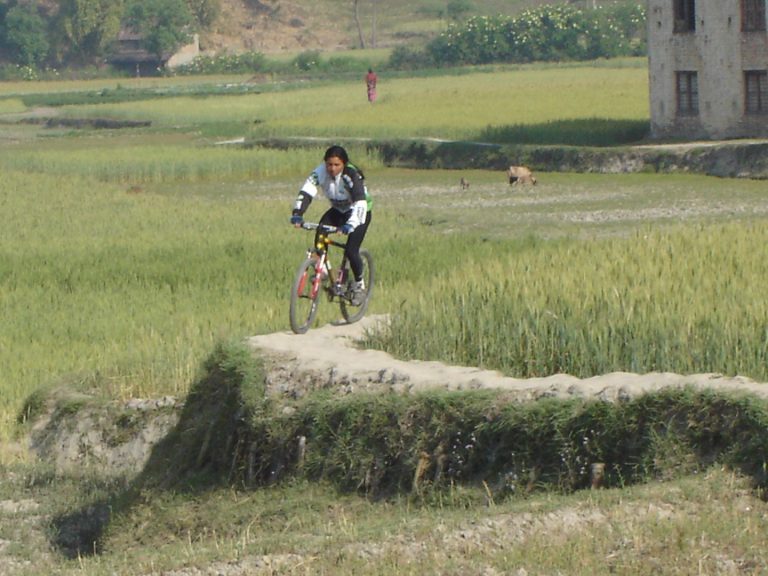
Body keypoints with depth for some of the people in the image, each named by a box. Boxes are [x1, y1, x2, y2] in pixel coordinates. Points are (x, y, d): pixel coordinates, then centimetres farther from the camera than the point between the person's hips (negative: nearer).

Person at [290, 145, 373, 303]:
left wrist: (350, 225, -58)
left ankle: (359, 284, 8)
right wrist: (297, 215, -46)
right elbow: (305, 192, -29)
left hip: (359, 212, -4)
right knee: (320, 236, -24)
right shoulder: (320, 172, -21)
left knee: (350, 251, -17)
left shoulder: (352, 176, -33)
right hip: (338, 211, 4)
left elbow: (360, 203, -43)